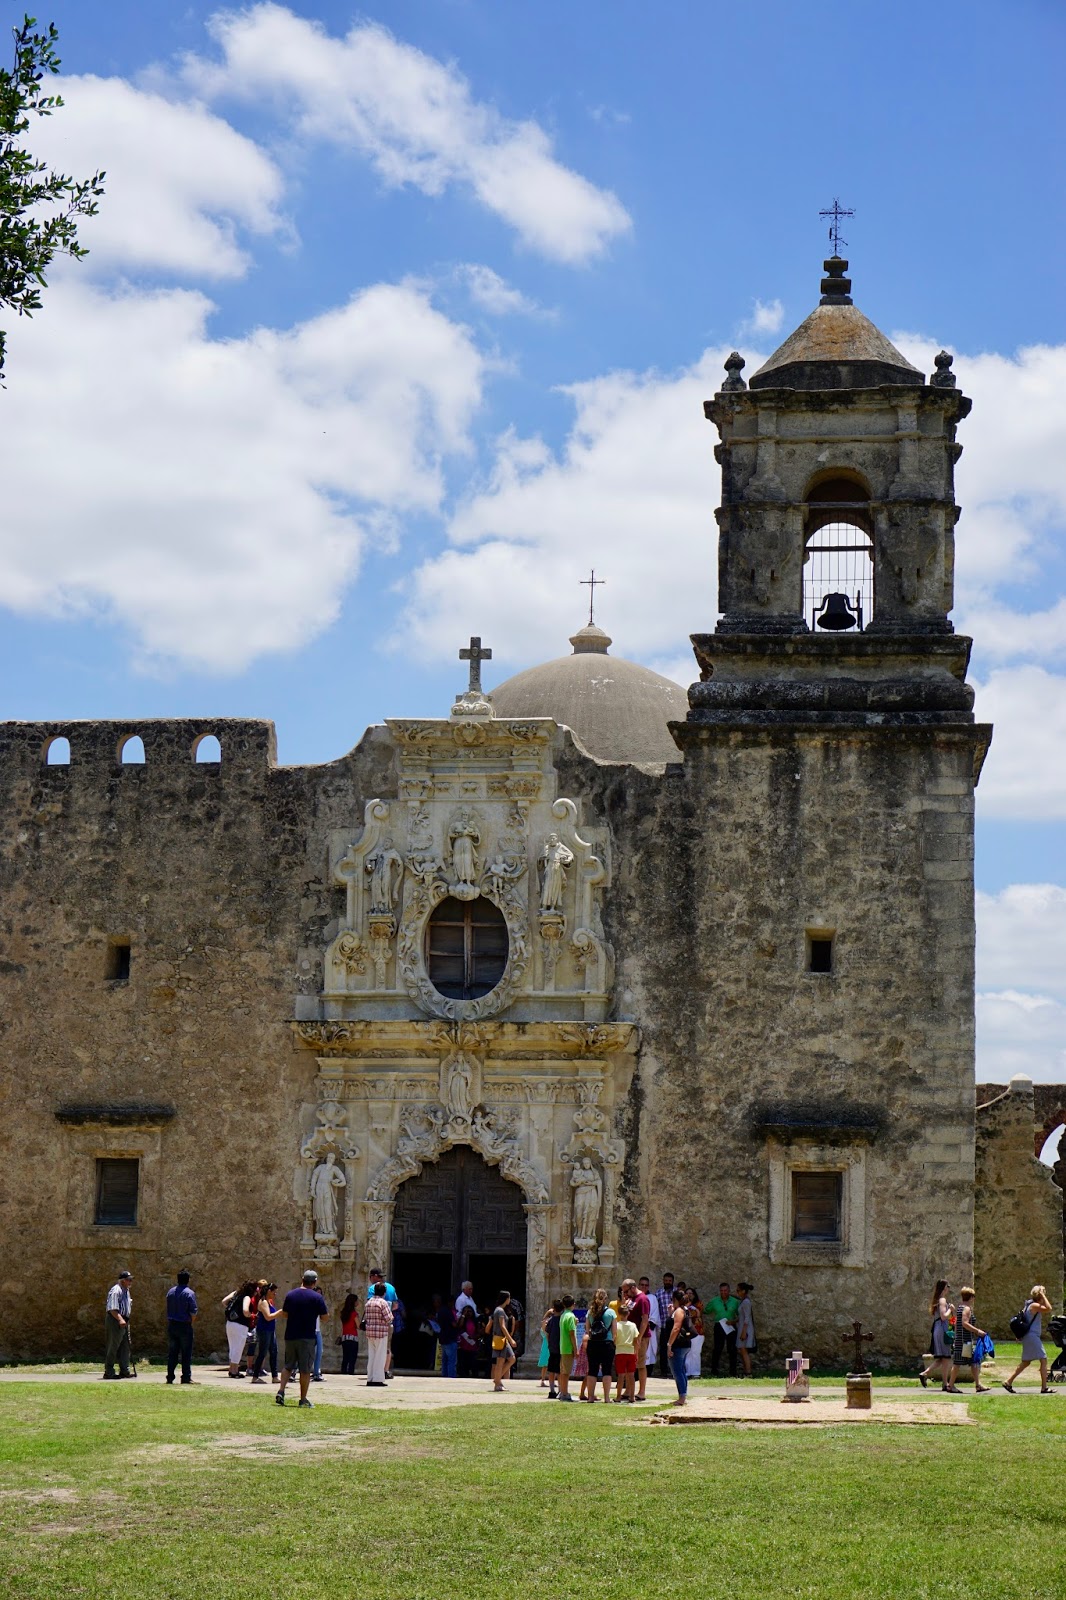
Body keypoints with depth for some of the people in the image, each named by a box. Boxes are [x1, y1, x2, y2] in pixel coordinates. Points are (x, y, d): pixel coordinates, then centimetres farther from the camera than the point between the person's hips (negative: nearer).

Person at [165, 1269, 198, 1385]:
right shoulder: (189, 1293, -10)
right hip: (185, 1325, -5)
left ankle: (170, 1377, 8)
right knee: (186, 1353, 1)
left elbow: (168, 1309, 12)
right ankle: (186, 1377, -1)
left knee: (172, 1353, 9)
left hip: (171, 1325, 5)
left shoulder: (170, 1292, 6)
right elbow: (193, 1312, -11)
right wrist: (191, 1322, 5)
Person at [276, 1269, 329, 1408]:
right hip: (307, 1338, -4)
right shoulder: (316, 1297, -8)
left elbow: (284, 1314, 10)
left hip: (290, 1336, 4)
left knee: (288, 1366, 14)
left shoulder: (290, 1294, 5)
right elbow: (325, 1316, -6)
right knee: (305, 1369, 3)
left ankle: (281, 1391, -2)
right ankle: (303, 1399, 5)